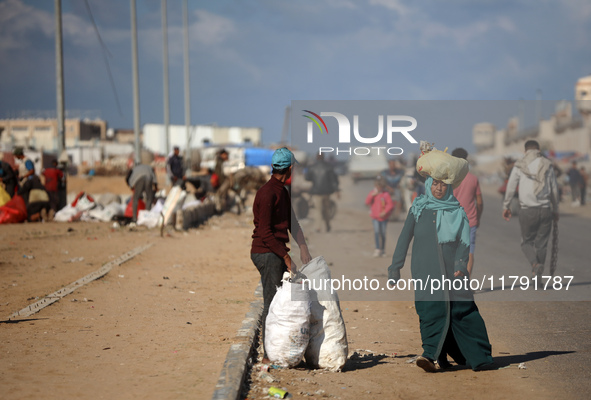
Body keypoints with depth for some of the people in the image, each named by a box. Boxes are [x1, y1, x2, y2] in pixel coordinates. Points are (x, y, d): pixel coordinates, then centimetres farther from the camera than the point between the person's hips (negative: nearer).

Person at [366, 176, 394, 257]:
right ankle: (377, 249, -13)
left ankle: (382, 249, 21)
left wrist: (385, 212, -18)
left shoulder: (386, 194, -7)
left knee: (383, 233, 8)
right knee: (377, 232, -13)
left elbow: (390, 204, -9)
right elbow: (367, 202, -3)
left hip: (383, 217, -1)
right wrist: (372, 195, -15)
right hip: (375, 217, 1)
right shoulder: (373, 193, 3)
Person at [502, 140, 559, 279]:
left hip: (527, 210, -1)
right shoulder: (547, 165, 5)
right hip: (545, 210, 2)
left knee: (527, 242, 11)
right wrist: (555, 210, 19)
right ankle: (538, 277, 9)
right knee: (541, 244, 10)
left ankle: (535, 264, -17)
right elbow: (554, 189, 9)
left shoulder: (519, 165, 0)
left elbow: (510, 187, 0)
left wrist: (506, 206, 11)